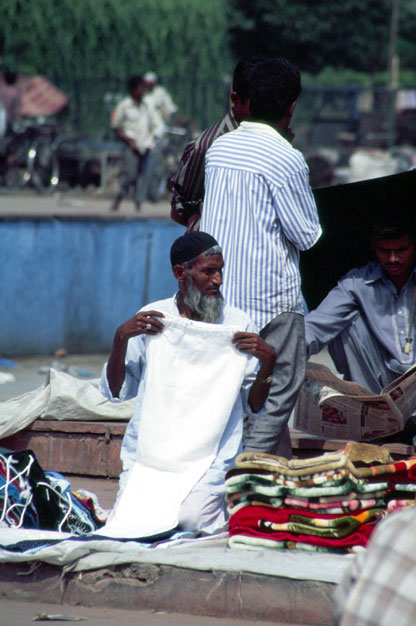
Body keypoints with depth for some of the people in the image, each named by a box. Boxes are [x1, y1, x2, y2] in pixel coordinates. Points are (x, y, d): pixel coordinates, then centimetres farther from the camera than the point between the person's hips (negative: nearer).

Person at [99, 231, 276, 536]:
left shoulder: (238, 325, 5)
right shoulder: (152, 318, 8)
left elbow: (254, 406, 5)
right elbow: (116, 391, 6)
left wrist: (268, 362, -12)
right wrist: (121, 338, -8)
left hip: (209, 456, -1)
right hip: (147, 450, 1)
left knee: (192, 518, -24)